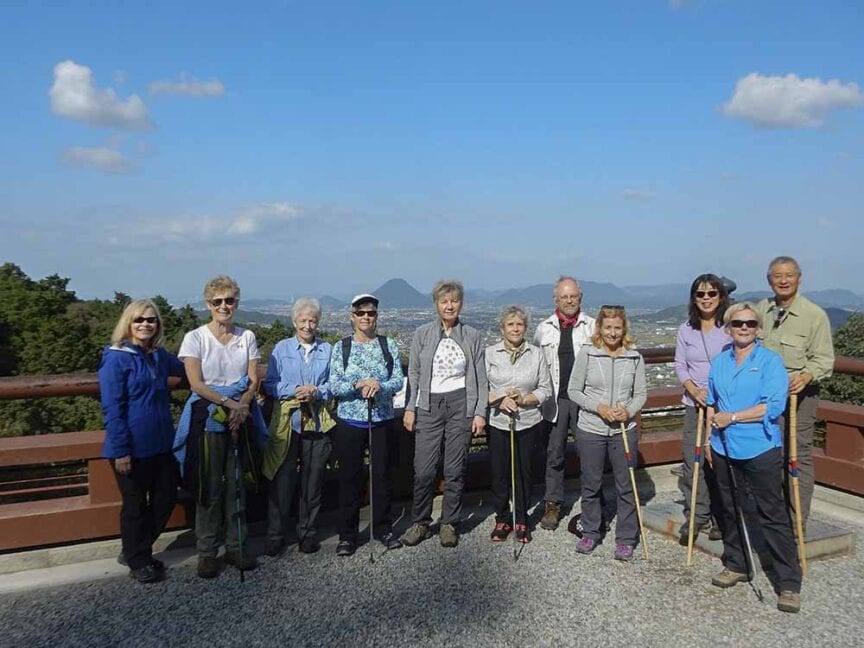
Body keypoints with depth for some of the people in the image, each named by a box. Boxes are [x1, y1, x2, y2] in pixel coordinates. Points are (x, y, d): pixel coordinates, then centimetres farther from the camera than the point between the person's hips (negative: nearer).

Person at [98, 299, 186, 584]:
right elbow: (112, 408, -16)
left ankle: (136, 550, 34)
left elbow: (186, 369, 29)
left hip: (161, 443, 7)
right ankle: (137, 561, 28)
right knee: (135, 505, 9)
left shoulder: (159, 355, 7)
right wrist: (120, 450, -18)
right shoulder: (116, 358, -12)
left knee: (166, 498, 14)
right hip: (133, 448, -7)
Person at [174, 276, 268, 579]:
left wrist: (242, 407, -14)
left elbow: (253, 381, 3)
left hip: (240, 419, 3)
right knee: (210, 487, 2)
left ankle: (235, 547, 20)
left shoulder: (246, 337, 6)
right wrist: (228, 403, -19)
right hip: (208, 420, -2)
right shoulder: (195, 337, -2)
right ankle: (207, 552, 14)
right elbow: (196, 384, -9)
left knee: (236, 485, 8)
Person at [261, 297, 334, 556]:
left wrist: (316, 392, -11)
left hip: (317, 423, 2)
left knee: (312, 481, 8)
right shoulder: (281, 348, 5)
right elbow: (270, 384, 1)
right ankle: (275, 535, 11)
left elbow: (334, 385, 8)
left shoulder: (327, 350, 9)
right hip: (287, 422, -1)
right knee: (281, 481, -1)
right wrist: (294, 390, -14)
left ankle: (307, 533, 22)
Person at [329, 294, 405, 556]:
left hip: (382, 419, 1)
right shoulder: (340, 348, 1)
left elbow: (399, 380, -3)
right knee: (349, 478, 5)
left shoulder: (389, 345, 4)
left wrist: (380, 385, -22)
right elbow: (334, 386, -5)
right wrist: (358, 385, -23)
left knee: (382, 475, 9)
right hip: (349, 421, -1)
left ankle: (383, 528, 25)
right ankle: (347, 534, 18)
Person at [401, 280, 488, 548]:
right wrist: (410, 408, 0)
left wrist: (480, 412, 0)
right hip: (429, 406, 0)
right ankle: (420, 523, 14)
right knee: (424, 469, -3)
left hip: (461, 405, 0)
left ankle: (450, 524, 18)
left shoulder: (472, 336, 5)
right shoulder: (422, 334, 5)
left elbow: (480, 378, 6)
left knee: (455, 469, 3)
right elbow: (413, 374, 7)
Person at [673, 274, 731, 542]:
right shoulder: (686, 329, 7)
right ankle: (696, 516, 14)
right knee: (692, 462, 2)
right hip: (694, 404, 3)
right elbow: (680, 365, 7)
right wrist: (694, 391, -9)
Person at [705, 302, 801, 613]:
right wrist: (708, 438, 11)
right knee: (730, 509, 16)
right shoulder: (720, 361, 8)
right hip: (724, 449, 6)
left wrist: (732, 417, -16)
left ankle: (790, 583, 8)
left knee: (773, 515, -1)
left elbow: (773, 407, -17)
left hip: (761, 450, -5)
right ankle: (736, 565, 33)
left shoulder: (770, 361, -8)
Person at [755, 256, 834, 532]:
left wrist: (807, 375, -28)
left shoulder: (814, 314, -8)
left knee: (799, 456, 0)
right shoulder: (760, 310, 8)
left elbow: (824, 358, -9)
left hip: (799, 393, -5)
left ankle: (797, 522, 11)